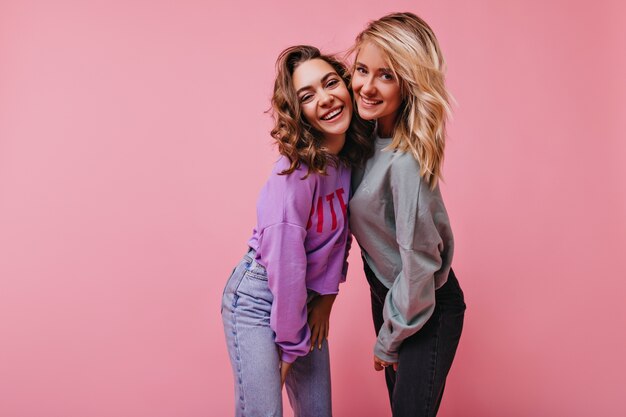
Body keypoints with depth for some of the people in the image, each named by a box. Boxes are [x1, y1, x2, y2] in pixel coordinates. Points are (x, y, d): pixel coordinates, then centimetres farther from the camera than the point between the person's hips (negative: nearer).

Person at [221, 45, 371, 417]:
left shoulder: (353, 154, -7)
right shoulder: (297, 171, -28)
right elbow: (284, 259, -24)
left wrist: (327, 296, -2)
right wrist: (292, 343, -14)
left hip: (308, 297, 7)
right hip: (258, 298, -7)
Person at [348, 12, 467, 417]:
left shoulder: (406, 160, -31)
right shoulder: (369, 134, -7)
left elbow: (418, 263, -24)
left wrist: (388, 341, -11)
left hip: (426, 308, -7)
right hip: (385, 290, 8)